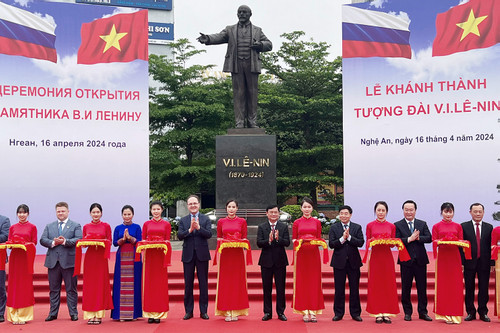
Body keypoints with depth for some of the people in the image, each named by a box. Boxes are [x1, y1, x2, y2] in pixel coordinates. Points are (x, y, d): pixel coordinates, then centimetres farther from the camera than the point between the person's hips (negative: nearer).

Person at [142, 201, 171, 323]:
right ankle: (150, 313, 3)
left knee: (160, 283, -2)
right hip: (149, 255, 1)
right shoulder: (146, 224, 11)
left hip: (161, 255, -1)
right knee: (149, 283, -1)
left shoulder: (166, 224, 7)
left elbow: (167, 241, 5)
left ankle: (159, 313, 2)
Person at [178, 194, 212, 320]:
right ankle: (188, 311, 14)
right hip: (188, 255, 1)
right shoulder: (183, 220, 7)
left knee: (203, 283, 3)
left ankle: (204, 311, 11)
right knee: (188, 284, 6)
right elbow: (179, 236, -6)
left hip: (202, 254, -1)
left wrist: (198, 227, -22)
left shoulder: (206, 219, 4)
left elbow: (209, 234, -9)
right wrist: (190, 229, -20)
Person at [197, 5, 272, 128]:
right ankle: (239, 123, -3)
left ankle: (252, 122, 3)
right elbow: (218, 37, -2)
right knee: (238, 93, -4)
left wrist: (260, 45, -7)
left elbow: (269, 45, 16)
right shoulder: (230, 30, 15)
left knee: (252, 93, -1)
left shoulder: (257, 30, 18)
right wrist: (207, 38, -23)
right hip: (236, 65, -1)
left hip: (252, 65, 1)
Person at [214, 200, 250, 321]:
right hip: (225, 254, 0)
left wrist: (240, 243, -12)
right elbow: (218, 237, 13)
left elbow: (244, 238, 8)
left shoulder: (242, 221, 6)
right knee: (225, 282, -1)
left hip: (238, 254, 0)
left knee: (237, 281, 1)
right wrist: (221, 242, -8)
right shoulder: (221, 222, 7)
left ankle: (236, 311, 8)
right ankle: (227, 311, 4)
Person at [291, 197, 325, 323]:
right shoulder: (297, 222, 7)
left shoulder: (317, 222, 9)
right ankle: (304, 312, 4)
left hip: (313, 254, 1)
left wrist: (315, 241, -12)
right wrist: (299, 242, -13)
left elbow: (319, 238, 9)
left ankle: (313, 311, 6)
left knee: (314, 282, 0)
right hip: (301, 254, -1)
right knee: (301, 282, -1)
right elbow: (293, 239, 7)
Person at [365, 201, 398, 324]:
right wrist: (371, 242, -16)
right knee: (375, 284, -1)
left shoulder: (391, 226, 7)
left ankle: (387, 313, 7)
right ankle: (378, 314, 6)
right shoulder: (370, 225, 4)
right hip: (375, 257, -1)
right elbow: (367, 242, 6)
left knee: (388, 284, 1)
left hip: (387, 257, 1)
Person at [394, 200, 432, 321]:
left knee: (422, 287, 6)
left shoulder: (422, 224, 9)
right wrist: (409, 239, -20)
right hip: (406, 261, -2)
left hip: (420, 260, 2)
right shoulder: (397, 225, 2)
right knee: (406, 288, 4)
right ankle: (407, 312, 15)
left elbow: (429, 238, -3)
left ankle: (423, 312, 15)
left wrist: (418, 238, -17)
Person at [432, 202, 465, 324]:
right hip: (442, 257, -1)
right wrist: (442, 241, -17)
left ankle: (454, 314, 6)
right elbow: (434, 242, 3)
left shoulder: (458, 226, 11)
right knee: (442, 284, -2)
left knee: (455, 284, -1)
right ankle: (444, 313, 4)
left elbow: (462, 242, 10)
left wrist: (455, 241, -12)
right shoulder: (436, 226, 6)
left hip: (455, 256, 2)